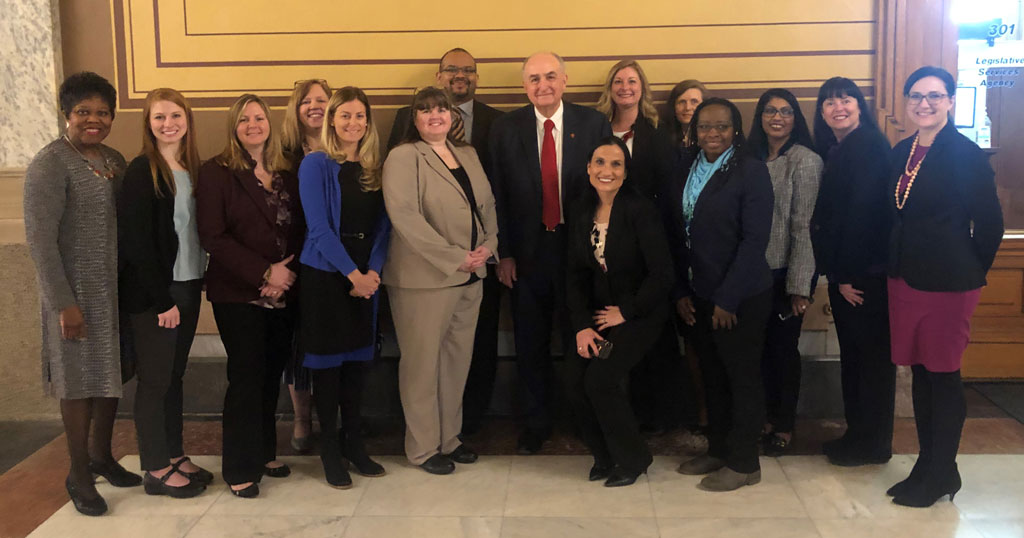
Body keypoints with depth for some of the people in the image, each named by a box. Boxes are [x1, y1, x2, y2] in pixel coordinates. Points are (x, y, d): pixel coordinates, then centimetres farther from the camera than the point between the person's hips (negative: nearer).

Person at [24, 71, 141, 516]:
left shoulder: (115, 160, 9)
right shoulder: (50, 164, -12)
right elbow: (40, 238, -17)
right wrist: (63, 302, -19)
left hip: (118, 289, 6)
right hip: (77, 292, -6)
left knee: (113, 373, 14)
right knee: (80, 379, 3)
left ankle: (101, 455, 32)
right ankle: (78, 475, 17)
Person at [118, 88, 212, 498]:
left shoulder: (192, 168, 9)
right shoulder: (142, 171, -11)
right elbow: (136, 241, -16)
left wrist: (197, 285, 5)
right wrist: (163, 299, -17)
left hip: (187, 287, 7)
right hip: (152, 293, -7)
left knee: (175, 373, 15)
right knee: (155, 378, 2)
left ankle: (175, 456, 26)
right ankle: (156, 469, 13)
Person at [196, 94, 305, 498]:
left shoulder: (286, 174, 11)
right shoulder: (216, 172, -4)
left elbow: (299, 230, 9)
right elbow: (212, 236, -11)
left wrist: (288, 273, -8)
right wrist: (264, 272, -15)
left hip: (280, 293, 5)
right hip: (238, 294, -5)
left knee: (271, 373, 10)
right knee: (246, 376, -2)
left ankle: (264, 453, 26)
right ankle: (240, 470, 10)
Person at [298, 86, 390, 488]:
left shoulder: (375, 167, 8)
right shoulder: (316, 165, -6)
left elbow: (382, 225, 4)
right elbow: (319, 227, -12)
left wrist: (372, 272, -9)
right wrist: (353, 274, -16)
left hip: (364, 277, 5)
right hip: (324, 275, -4)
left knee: (357, 359, 10)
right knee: (327, 361, 3)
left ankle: (353, 441, 22)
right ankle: (330, 447, 15)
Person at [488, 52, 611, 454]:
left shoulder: (593, 124, -2)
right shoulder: (506, 128, 1)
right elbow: (498, 195, 1)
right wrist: (504, 253, -3)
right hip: (527, 251, 1)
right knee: (531, 344, 12)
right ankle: (536, 424, 28)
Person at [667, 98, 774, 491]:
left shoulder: (751, 172, -10)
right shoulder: (685, 171, 7)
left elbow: (754, 240, -15)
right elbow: (676, 234, 9)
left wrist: (727, 299, -17)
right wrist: (681, 291, 3)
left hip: (741, 298, -6)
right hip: (699, 297, 6)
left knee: (743, 378, 5)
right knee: (712, 376, 15)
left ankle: (744, 463, 17)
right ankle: (717, 450, 29)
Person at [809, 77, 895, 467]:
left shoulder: (870, 145, -12)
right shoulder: (833, 151, 15)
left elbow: (864, 211, -18)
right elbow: (828, 215, 12)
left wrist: (849, 274, -18)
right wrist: (835, 273, 6)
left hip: (867, 271, -9)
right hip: (844, 270, 9)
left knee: (872, 354, 1)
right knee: (852, 352, 14)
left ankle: (873, 443, 11)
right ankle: (857, 432, 25)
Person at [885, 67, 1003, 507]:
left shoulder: (966, 153, -10)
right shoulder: (901, 153, 9)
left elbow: (989, 222, -7)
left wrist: (971, 270, 1)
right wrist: (897, 264, 11)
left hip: (947, 282, -6)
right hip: (904, 277, 6)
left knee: (943, 374, 3)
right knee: (920, 372, 13)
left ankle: (941, 474, 17)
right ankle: (928, 466, 26)